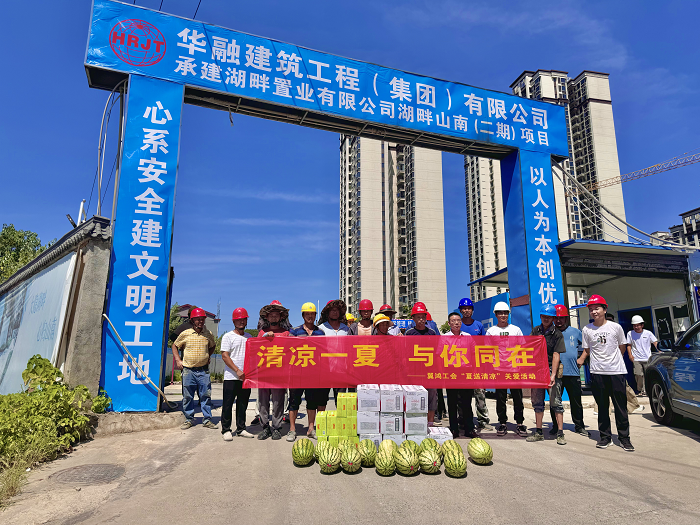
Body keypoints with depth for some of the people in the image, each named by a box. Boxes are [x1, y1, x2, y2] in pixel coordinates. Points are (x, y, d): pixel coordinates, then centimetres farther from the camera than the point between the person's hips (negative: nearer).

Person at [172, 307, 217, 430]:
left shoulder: (208, 334, 3)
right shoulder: (185, 334, -2)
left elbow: (213, 346, 24)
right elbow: (175, 346, 12)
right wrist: (178, 360, 3)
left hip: (203, 370, 1)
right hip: (188, 370, -1)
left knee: (206, 395, 2)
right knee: (187, 396, 6)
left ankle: (207, 420, 12)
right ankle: (189, 419, 20)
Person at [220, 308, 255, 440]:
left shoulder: (249, 337, 13)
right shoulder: (228, 336, -2)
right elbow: (225, 356, -9)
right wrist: (237, 371, -16)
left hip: (246, 377, 5)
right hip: (231, 377, -5)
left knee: (243, 404, 10)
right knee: (228, 404, 1)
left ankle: (241, 429, 20)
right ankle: (226, 430, 13)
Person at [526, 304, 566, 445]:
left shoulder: (557, 334, -4)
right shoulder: (535, 331, 8)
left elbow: (556, 355, -9)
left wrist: (553, 375, -16)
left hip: (551, 369, -4)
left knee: (556, 402, -2)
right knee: (537, 402, 10)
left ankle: (560, 433, 7)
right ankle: (538, 432, 19)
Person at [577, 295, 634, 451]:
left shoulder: (615, 327, 0)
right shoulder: (587, 330, 3)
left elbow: (622, 347, 12)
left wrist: (613, 359, 9)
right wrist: (578, 362, -2)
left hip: (617, 371, -1)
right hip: (597, 373, 1)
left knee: (621, 406, 3)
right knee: (602, 407, 8)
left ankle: (624, 437, 15)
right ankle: (605, 436, 17)